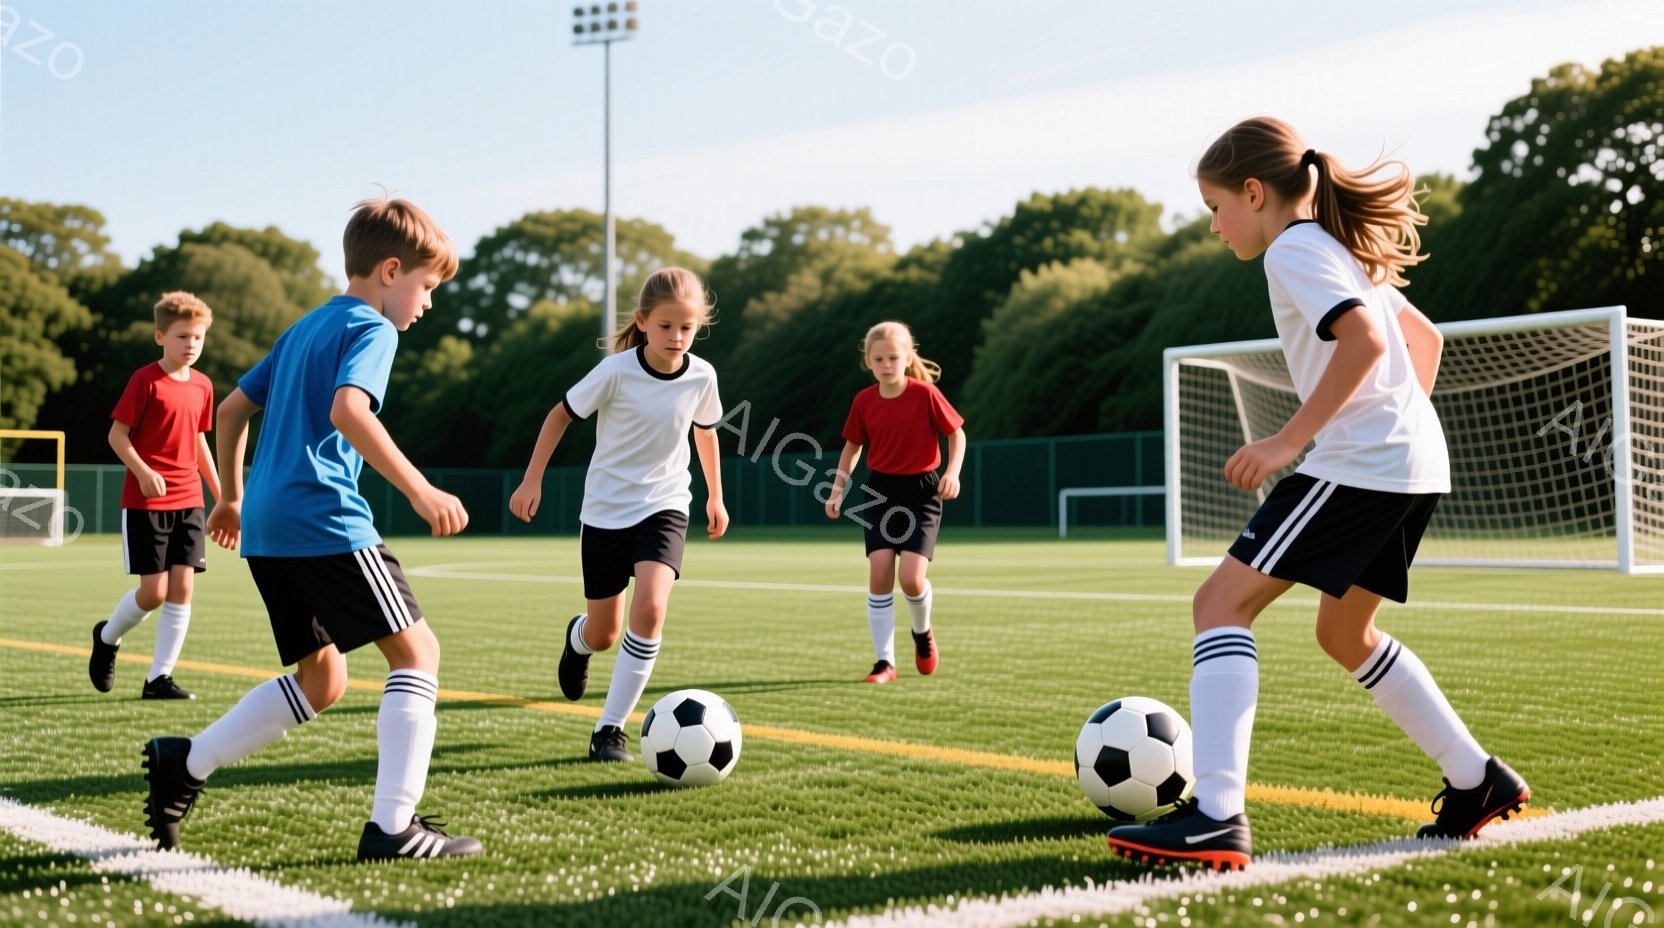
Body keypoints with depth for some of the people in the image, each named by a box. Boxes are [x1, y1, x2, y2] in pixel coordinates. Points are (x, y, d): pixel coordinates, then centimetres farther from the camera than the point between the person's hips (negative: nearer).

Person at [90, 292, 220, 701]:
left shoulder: (202, 386, 9)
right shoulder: (146, 380, -8)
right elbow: (116, 434, -8)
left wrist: (220, 492, 16)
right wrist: (143, 471, -23)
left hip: (188, 501, 5)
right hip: (145, 501, -5)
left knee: (182, 588, -2)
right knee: (153, 591, -6)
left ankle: (159, 678, 5)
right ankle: (107, 637, 25)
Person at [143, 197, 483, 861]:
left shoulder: (304, 327, 23)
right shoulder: (372, 328, -4)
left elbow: (232, 408, 27)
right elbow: (348, 411, -23)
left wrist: (231, 495, 36)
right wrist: (420, 491, -25)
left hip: (266, 528, 9)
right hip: (326, 520, -9)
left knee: (321, 681, 17)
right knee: (416, 651, -5)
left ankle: (184, 762, 12)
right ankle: (393, 826, -10)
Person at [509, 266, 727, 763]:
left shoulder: (701, 376, -7)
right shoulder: (616, 371, -16)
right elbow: (561, 413, -3)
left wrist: (715, 496, 20)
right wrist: (531, 480, -4)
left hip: (664, 505, 1)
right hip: (606, 510, -1)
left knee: (650, 607, -24)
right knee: (604, 633, 7)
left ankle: (611, 728, -11)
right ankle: (578, 638, 49)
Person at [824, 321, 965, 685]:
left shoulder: (925, 394, -11)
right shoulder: (864, 401, -1)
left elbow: (957, 434, -2)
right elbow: (852, 446, 12)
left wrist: (953, 472, -16)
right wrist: (838, 488, 4)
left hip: (921, 493, -3)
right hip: (879, 491, 3)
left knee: (911, 577, -14)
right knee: (879, 574, -7)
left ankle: (923, 631, 20)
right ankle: (885, 661, 1)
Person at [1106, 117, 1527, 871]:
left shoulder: (1292, 249, -7)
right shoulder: (1341, 249, 22)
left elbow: (1363, 340, -23)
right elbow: (1424, 337, 28)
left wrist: (1290, 438, -22)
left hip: (1359, 462, -10)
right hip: (1415, 462, 10)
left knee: (1222, 603, -12)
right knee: (1344, 633, 24)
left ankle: (1216, 816, -23)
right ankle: (1478, 781, 28)